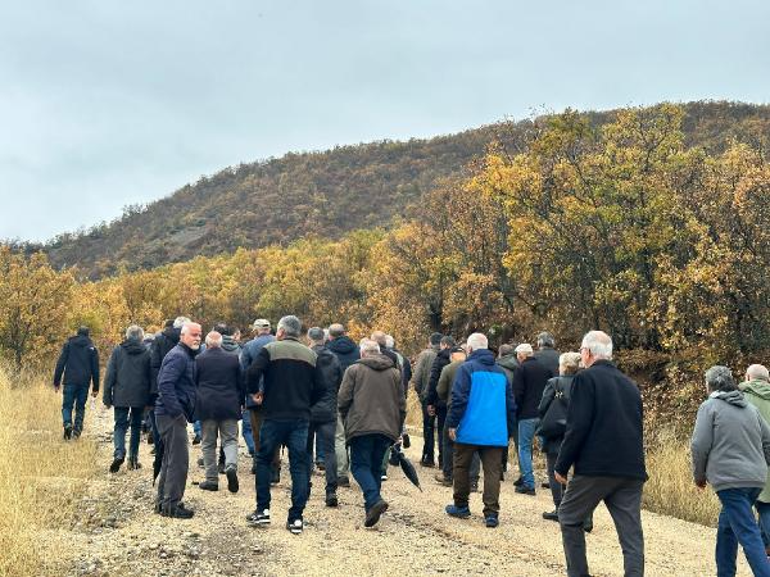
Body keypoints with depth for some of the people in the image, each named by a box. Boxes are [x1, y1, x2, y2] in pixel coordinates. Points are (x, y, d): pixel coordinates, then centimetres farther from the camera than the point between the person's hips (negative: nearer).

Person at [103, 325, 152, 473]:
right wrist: (150, 399, 11)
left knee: (120, 425, 4)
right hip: (140, 397, 1)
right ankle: (133, 458, 12)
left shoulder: (117, 351, -1)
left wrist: (107, 397, 3)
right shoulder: (146, 353, 1)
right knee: (136, 426, 13)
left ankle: (119, 453, -18)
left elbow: (110, 375, -1)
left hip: (121, 396, -1)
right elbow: (151, 377, 5)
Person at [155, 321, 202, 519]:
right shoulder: (178, 356, -14)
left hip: (172, 415, 11)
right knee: (179, 459, -9)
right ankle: (171, 504, -4)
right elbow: (165, 384, -25)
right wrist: (177, 411, -24)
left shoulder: (187, 356, 18)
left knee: (170, 458, 16)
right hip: (172, 415, -11)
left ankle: (163, 501, 24)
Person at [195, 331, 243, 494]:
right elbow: (241, 383, 7)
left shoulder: (199, 359, -3)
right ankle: (231, 466, -19)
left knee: (208, 443, 8)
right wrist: (240, 402, 20)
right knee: (230, 439, 7)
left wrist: (193, 405, 16)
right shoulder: (233, 358, 2)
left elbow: (193, 382, 4)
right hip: (229, 405, 1)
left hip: (206, 406, -1)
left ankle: (212, 479, 8)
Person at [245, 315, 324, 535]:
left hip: (274, 416, -3)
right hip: (301, 418, 3)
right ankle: (296, 518, 1)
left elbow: (253, 372, -18)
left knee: (264, 461, 12)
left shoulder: (270, 349, -3)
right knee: (299, 466, 4)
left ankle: (262, 511, 11)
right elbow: (319, 389, 7)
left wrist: (254, 392, 0)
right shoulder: (311, 355, 9)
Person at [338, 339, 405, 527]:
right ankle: (371, 508, 14)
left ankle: (374, 499, -22)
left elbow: (343, 400, -2)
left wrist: (347, 421, 14)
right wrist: (397, 431, 21)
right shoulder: (394, 373, 14)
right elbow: (401, 406, 14)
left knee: (360, 465, 0)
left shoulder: (354, 370, 3)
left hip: (361, 427, -4)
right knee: (376, 467, 14)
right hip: (386, 428, 4)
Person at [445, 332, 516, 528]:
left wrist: (452, 423, -7)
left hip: (469, 431, -4)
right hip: (496, 433, 4)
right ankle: (492, 514, -5)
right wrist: (509, 431, 21)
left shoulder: (467, 368, -5)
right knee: (492, 471, 2)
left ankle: (461, 506, 23)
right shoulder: (501, 372, 13)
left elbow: (459, 398, -13)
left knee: (461, 467, 13)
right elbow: (511, 404, 16)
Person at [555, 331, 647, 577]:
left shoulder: (586, 378, -4)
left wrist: (561, 465, -4)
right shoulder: (630, 384, 17)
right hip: (632, 471, 6)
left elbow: (577, 427, -11)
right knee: (631, 534, 4)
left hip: (595, 468, -5)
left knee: (570, 518, 14)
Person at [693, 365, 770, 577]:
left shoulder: (710, 406, -2)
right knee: (727, 527, 21)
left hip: (730, 480, -7)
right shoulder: (750, 408, 16)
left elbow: (700, 446, -8)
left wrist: (699, 475, 6)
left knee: (748, 535, -9)